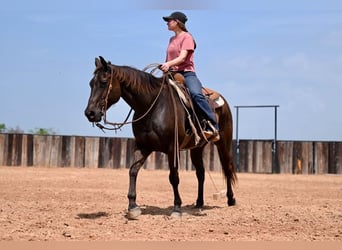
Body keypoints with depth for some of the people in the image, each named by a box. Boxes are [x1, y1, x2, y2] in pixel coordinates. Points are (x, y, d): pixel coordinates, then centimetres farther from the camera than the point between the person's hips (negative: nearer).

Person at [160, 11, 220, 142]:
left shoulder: (187, 37, -1)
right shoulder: (172, 39, 22)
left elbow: (182, 57, -16)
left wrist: (168, 64, -32)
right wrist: (165, 67, 5)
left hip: (187, 73, -8)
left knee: (196, 94, -34)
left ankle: (213, 128, -34)